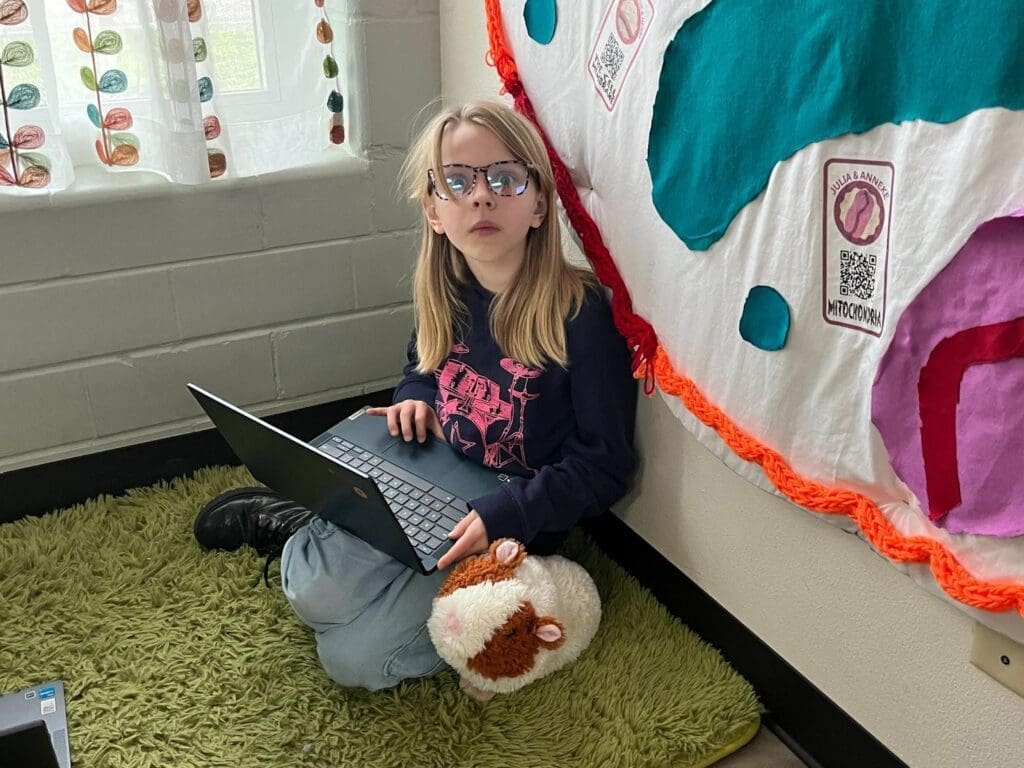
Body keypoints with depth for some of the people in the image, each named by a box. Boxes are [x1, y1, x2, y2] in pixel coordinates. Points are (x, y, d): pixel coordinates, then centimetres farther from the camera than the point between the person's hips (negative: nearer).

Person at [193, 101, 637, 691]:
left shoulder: (579, 315, -22)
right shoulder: (446, 294, -2)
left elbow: (604, 468, -17)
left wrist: (503, 514, -28)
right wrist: (415, 400, -2)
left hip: (511, 534, -4)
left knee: (356, 658, -14)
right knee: (318, 596, -21)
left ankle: (310, 533, 10)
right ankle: (300, 528, 10)